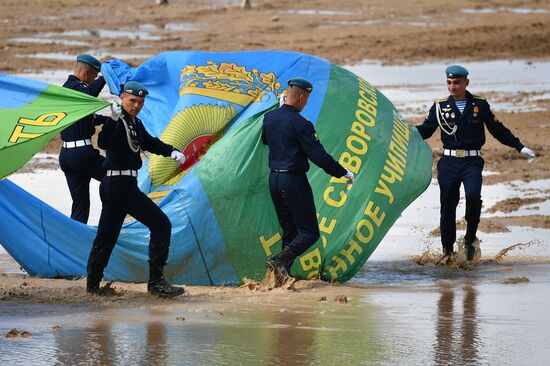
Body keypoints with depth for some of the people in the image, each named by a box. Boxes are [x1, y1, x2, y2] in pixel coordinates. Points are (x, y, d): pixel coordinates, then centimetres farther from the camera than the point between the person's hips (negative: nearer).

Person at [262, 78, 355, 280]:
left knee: (289, 231, 17)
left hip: (274, 179, 8)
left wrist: (281, 107, 31)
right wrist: (343, 172, -5)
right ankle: (281, 260, -21)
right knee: (309, 233, -2)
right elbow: (319, 156, -18)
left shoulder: (269, 117, 4)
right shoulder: (301, 124, -17)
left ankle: (282, 273, 10)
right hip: (294, 181, -8)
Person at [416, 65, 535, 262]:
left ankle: (470, 237, -5)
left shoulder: (480, 105, 5)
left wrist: (520, 147, 9)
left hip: (472, 162, -1)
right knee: (447, 206, 2)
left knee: (473, 195, -25)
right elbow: (425, 130, 10)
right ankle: (448, 250, 16)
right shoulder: (440, 106, 6)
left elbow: (497, 130, 13)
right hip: (448, 162, 1)